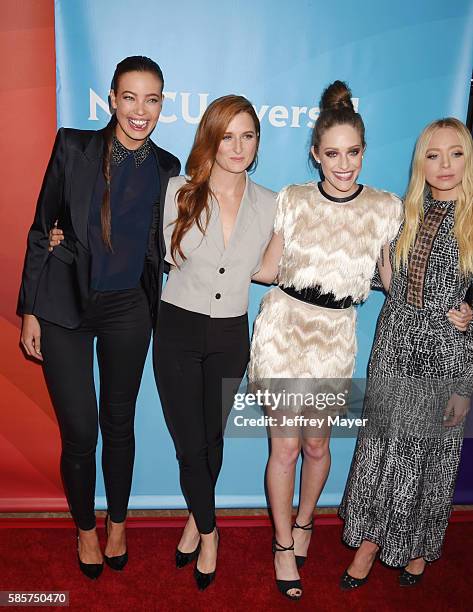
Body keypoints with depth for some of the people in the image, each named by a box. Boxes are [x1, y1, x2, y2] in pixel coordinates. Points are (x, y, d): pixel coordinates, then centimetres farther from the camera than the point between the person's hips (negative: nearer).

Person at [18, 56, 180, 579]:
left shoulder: (166, 169, 1)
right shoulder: (73, 148, -6)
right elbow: (41, 231, -3)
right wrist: (30, 310, -4)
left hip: (128, 310, 2)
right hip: (63, 307, -2)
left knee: (119, 424, 15)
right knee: (80, 432, 3)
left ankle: (117, 524, 38)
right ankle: (85, 528, 32)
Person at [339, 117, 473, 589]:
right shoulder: (406, 214, 5)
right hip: (394, 345, 4)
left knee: (429, 453, 11)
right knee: (380, 446, 10)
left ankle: (419, 547, 35)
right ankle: (369, 542, 27)